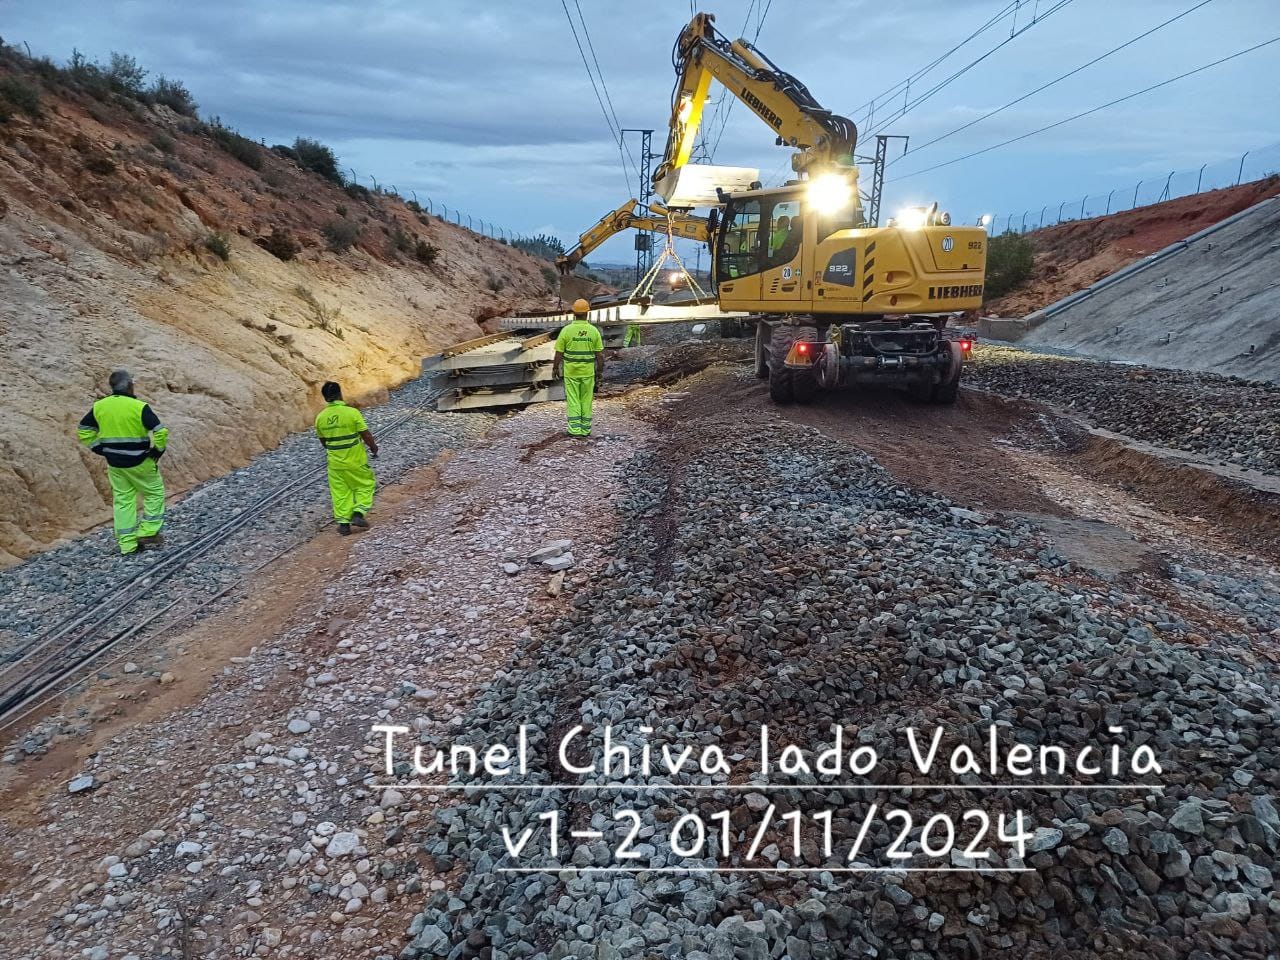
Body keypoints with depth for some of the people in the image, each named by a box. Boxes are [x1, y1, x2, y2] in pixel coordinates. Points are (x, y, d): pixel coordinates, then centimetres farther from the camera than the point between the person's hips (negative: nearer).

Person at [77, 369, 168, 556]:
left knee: (122, 500, 12)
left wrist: (99, 448, 14)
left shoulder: (99, 407, 1)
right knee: (155, 493, 14)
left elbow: (83, 430, 10)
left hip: (114, 463, 5)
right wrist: (157, 450, -6)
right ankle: (148, 534, 11)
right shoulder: (139, 407, -16)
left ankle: (127, 543, 15)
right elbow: (160, 432, -21)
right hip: (139, 462, -5)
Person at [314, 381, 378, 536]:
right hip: (356, 460, -4)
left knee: (340, 492, 13)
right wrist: (374, 448, 6)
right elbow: (366, 436, -12)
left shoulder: (320, 417, -2)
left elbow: (323, 442, 10)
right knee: (366, 484, 15)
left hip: (335, 462, 4)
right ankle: (358, 513, 3)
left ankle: (343, 522, 13)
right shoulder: (352, 412, -16)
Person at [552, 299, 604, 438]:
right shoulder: (594, 331, -5)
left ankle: (575, 430, 0)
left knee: (573, 400, 4)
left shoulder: (566, 330, -11)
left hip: (571, 371, -2)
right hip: (588, 371, 2)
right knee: (586, 400, 11)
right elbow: (600, 354, -2)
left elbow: (559, 352, -7)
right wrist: (600, 371, 8)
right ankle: (585, 429, 14)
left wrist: (555, 368, 5)